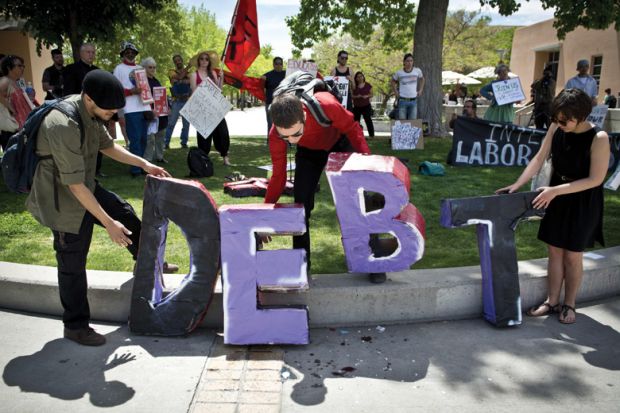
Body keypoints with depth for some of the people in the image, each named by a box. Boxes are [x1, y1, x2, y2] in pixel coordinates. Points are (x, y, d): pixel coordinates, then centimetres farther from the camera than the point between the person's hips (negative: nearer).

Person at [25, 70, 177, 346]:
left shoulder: (90, 111, -7)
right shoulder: (64, 126, -34)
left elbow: (107, 145, 12)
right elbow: (74, 184, -31)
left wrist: (143, 164, 6)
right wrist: (108, 224, -26)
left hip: (86, 186, 8)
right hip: (63, 199, -8)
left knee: (125, 213, 18)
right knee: (73, 265, 2)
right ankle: (75, 326, 19)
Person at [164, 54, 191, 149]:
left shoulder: (189, 72, 12)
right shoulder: (172, 71, 4)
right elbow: (179, 77, -17)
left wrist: (180, 80, -11)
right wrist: (188, 66, -17)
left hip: (187, 100, 2)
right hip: (176, 101, -2)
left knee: (186, 123, 5)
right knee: (171, 123, -5)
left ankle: (184, 142, 14)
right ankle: (166, 142, -2)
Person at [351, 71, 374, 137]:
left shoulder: (368, 85, 4)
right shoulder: (354, 86, 3)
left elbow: (371, 94, 8)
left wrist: (367, 96, -13)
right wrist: (356, 96, -16)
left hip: (366, 106, -1)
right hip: (356, 107, 1)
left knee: (368, 120, -8)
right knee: (356, 121, 4)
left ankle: (371, 134, -4)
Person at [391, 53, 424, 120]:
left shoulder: (417, 71, 2)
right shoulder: (399, 73, -2)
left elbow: (422, 79, 22)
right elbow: (393, 81, 17)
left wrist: (420, 90, 12)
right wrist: (395, 92, 6)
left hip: (413, 101, 2)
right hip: (402, 101, -2)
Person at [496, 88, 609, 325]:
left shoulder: (598, 139, -22)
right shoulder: (556, 128, -9)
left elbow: (595, 179, -20)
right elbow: (539, 158, -2)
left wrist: (555, 190, -24)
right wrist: (517, 185, -10)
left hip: (583, 203, -4)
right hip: (556, 198, 4)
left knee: (572, 256, 7)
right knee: (554, 252, 10)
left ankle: (569, 305, 25)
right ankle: (552, 302, 23)